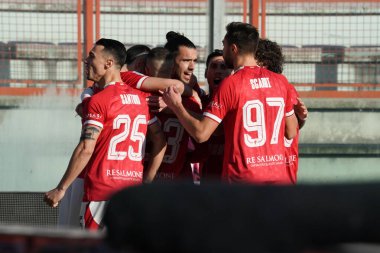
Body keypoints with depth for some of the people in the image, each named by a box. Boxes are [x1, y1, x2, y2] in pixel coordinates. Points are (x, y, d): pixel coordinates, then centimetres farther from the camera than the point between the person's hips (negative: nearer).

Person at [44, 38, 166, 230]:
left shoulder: (98, 101, -8)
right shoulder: (142, 98, 13)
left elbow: (86, 150, -13)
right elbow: (161, 142, 15)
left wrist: (61, 189, -9)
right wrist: (146, 183, 18)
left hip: (102, 192, -7)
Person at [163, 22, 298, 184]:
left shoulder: (231, 84, -9)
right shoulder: (281, 81, 6)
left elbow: (201, 134, -11)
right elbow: (291, 132, 13)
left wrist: (176, 106, 3)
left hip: (242, 178, -5)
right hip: (278, 176, 5)